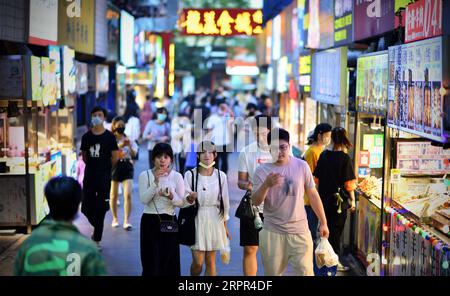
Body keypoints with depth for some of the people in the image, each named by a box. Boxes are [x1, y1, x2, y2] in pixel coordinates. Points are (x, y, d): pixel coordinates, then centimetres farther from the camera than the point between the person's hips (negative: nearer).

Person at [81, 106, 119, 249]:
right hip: (89, 176, 3)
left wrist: (105, 168, 7)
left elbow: (115, 157, 0)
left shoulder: (109, 136, -3)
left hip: (104, 178, -3)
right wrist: (93, 166, 11)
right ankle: (97, 228, 34)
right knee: (87, 208, 6)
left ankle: (97, 240, 5)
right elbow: (84, 156, 15)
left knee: (101, 209, -2)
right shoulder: (86, 137, 5)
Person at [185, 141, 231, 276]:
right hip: (197, 219, -2)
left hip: (214, 219, 2)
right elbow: (184, 200, -3)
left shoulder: (221, 176, 1)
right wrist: (190, 198, -27)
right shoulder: (190, 175, -5)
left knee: (210, 261, 5)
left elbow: (224, 201, 8)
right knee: (198, 262, -4)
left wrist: (225, 225, 10)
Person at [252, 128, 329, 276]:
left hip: (299, 230, 0)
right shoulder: (262, 170, -2)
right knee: (272, 273, 9)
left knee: (305, 272, -4)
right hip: (272, 232, 0)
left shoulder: (301, 166, -1)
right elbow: (255, 201, -6)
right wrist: (266, 185, -25)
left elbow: (313, 195, 6)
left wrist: (323, 222, 7)